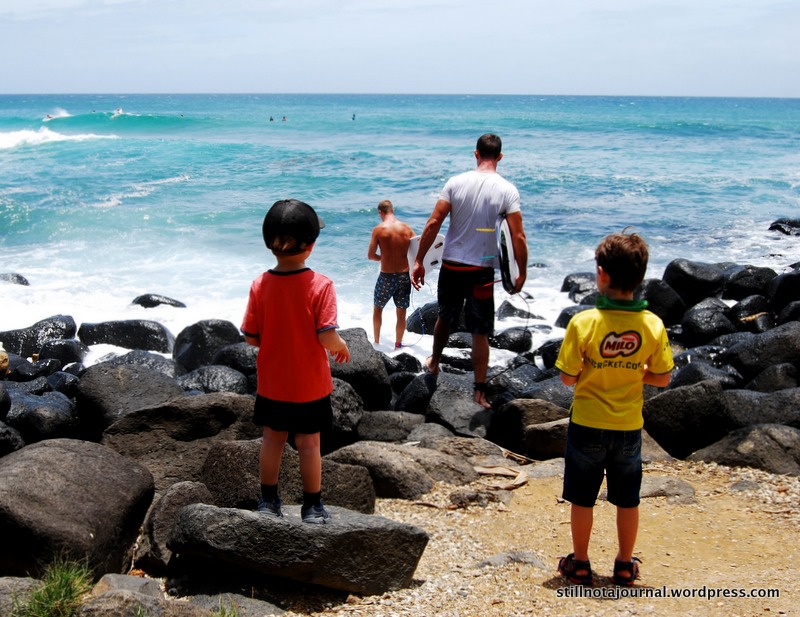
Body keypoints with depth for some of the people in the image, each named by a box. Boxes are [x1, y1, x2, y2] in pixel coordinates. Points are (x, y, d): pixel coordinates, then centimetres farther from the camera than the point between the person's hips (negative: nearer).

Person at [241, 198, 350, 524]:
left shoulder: (260, 284, -9)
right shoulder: (320, 285, -19)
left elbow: (251, 337, -5)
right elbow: (327, 337, -23)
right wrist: (342, 347, -1)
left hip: (271, 384, 3)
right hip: (309, 385, -3)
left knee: (272, 439, 17)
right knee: (309, 444, 9)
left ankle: (269, 501, 28)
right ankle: (312, 507, 20)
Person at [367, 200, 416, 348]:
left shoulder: (379, 229, -10)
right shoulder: (406, 228, -2)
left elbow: (370, 255, -7)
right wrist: (402, 256, 10)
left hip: (387, 276, -2)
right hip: (405, 275, 2)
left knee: (377, 308, 20)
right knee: (401, 313, 13)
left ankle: (376, 341, 29)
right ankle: (398, 344, 23)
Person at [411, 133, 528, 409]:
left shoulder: (456, 182, -4)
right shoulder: (507, 190, -7)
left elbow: (433, 224, -7)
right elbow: (518, 237, -10)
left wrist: (418, 261, -2)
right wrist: (522, 273, 1)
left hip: (451, 265, 2)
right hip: (481, 270, -2)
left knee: (445, 318, 25)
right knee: (480, 333, 7)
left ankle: (434, 362, 47)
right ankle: (480, 393, 8)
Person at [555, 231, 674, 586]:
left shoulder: (584, 323, -20)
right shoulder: (653, 325, -12)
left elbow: (568, 377, -14)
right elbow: (661, 379, -2)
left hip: (588, 425, -2)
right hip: (629, 427, 2)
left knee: (582, 499, 14)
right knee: (627, 500, 17)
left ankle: (580, 564, 26)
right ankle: (625, 566, 30)